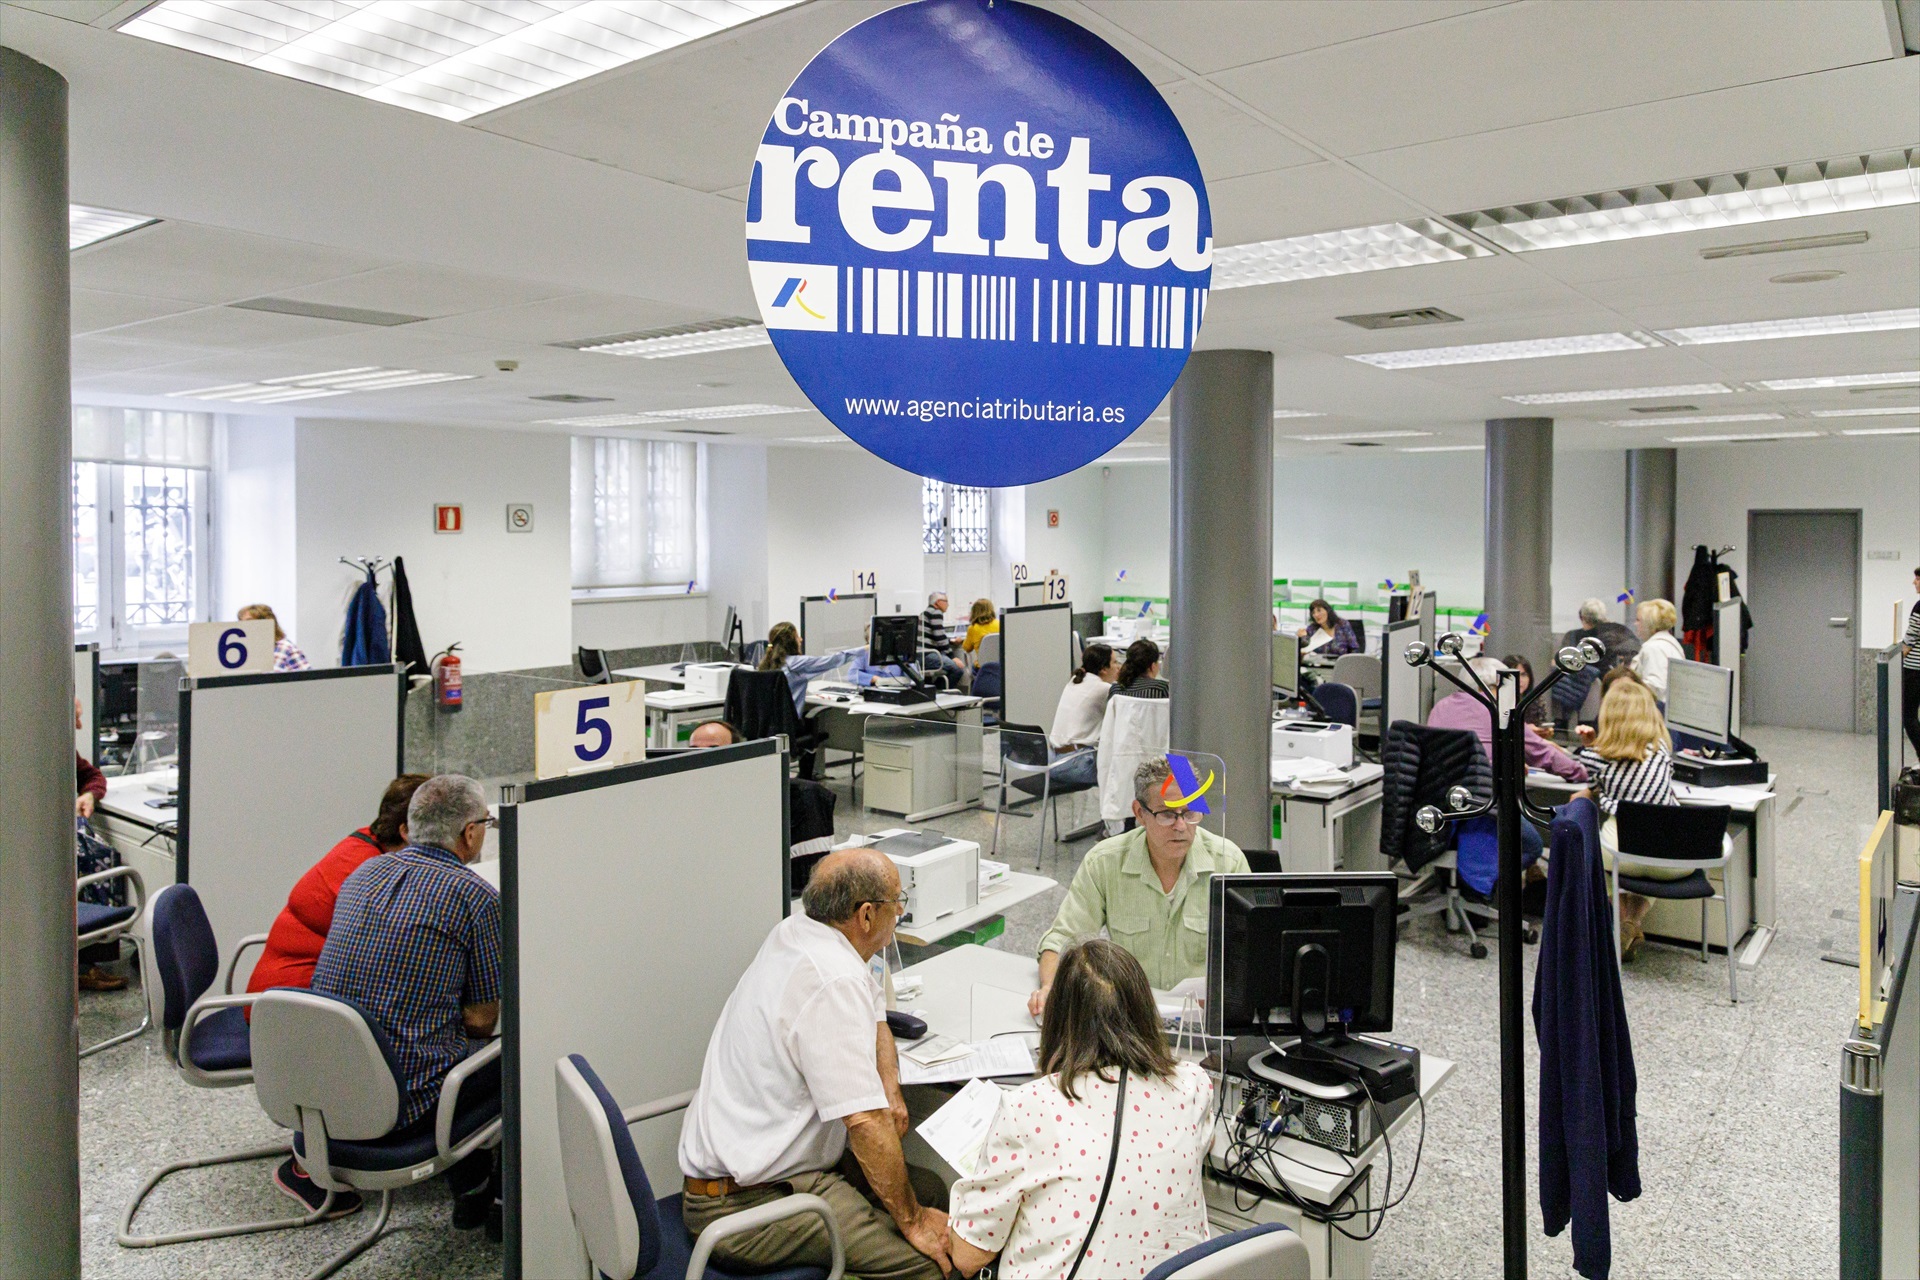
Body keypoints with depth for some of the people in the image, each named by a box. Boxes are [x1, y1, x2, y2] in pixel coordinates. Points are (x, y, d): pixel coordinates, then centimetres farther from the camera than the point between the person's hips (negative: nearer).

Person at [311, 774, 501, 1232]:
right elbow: (482, 1020, -6)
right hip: (404, 1102, -7)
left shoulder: (363, 873, 8)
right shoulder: (477, 897, -11)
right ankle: (501, 1197, 30)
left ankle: (471, 1191, 36)